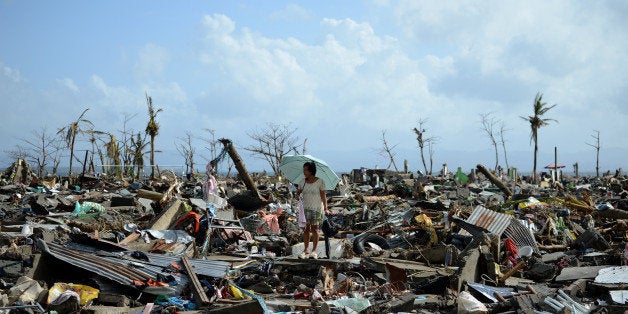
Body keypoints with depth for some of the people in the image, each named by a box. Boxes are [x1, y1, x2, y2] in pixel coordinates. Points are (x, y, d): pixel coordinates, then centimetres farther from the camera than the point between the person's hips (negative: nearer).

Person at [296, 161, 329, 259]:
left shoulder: (319, 182, -4)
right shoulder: (303, 182, 7)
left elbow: (323, 196, -4)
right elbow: (299, 191, 12)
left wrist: (325, 208, -10)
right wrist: (297, 194, -12)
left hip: (317, 208, -3)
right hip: (306, 208, 3)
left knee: (314, 229, 0)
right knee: (306, 229, 1)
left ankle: (314, 251, 5)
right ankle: (306, 250, 5)